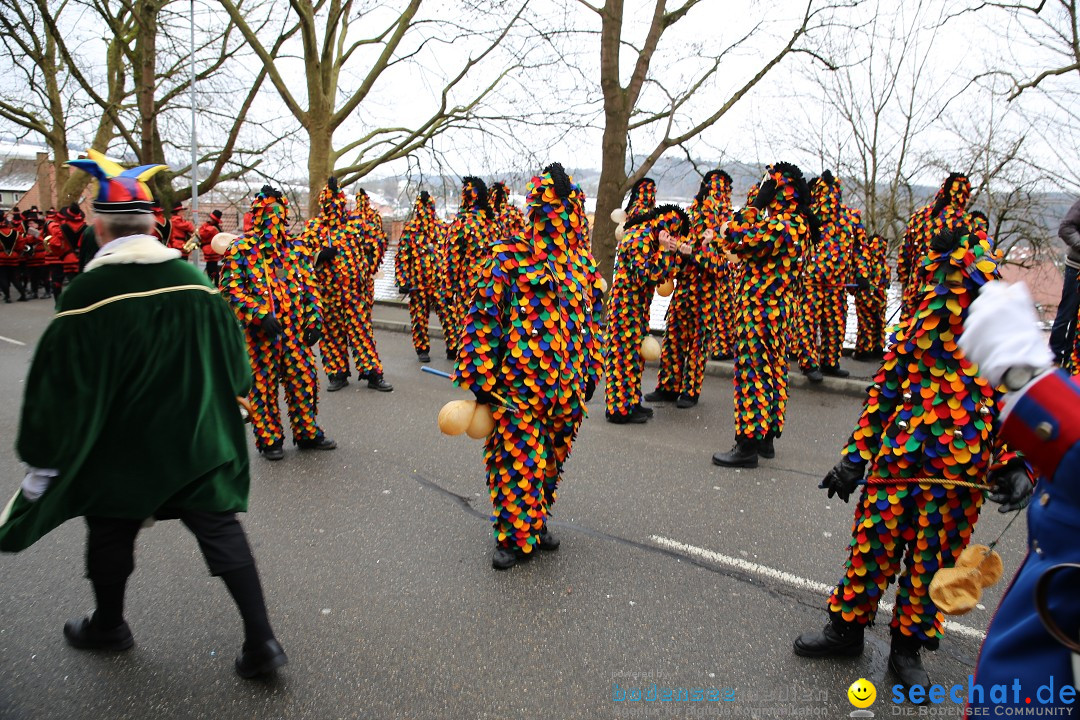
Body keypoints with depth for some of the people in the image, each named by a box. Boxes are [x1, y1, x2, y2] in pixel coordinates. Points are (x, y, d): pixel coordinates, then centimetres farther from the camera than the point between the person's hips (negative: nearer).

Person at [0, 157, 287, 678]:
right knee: (220, 527, 7)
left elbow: (61, 392, -13)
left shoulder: (86, 295, -17)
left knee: (111, 532, 20)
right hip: (198, 444, 3)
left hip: (121, 452, -3)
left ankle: (108, 626, 43)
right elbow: (232, 360, 7)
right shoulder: (194, 281, -4)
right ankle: (260, 641, 5)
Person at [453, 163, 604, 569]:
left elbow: (592, 319, 17)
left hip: (567, 386, 5)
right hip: (518, 383, -5)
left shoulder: (583, 261, 8)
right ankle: (514, 536, 18)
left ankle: (535, 522, 36)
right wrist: (483, 379, -11)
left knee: (551, 459, 16)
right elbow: (484, 317, -9)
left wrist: (590, 372, 16)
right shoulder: (509, 257, -8)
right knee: (517, 459, 0)